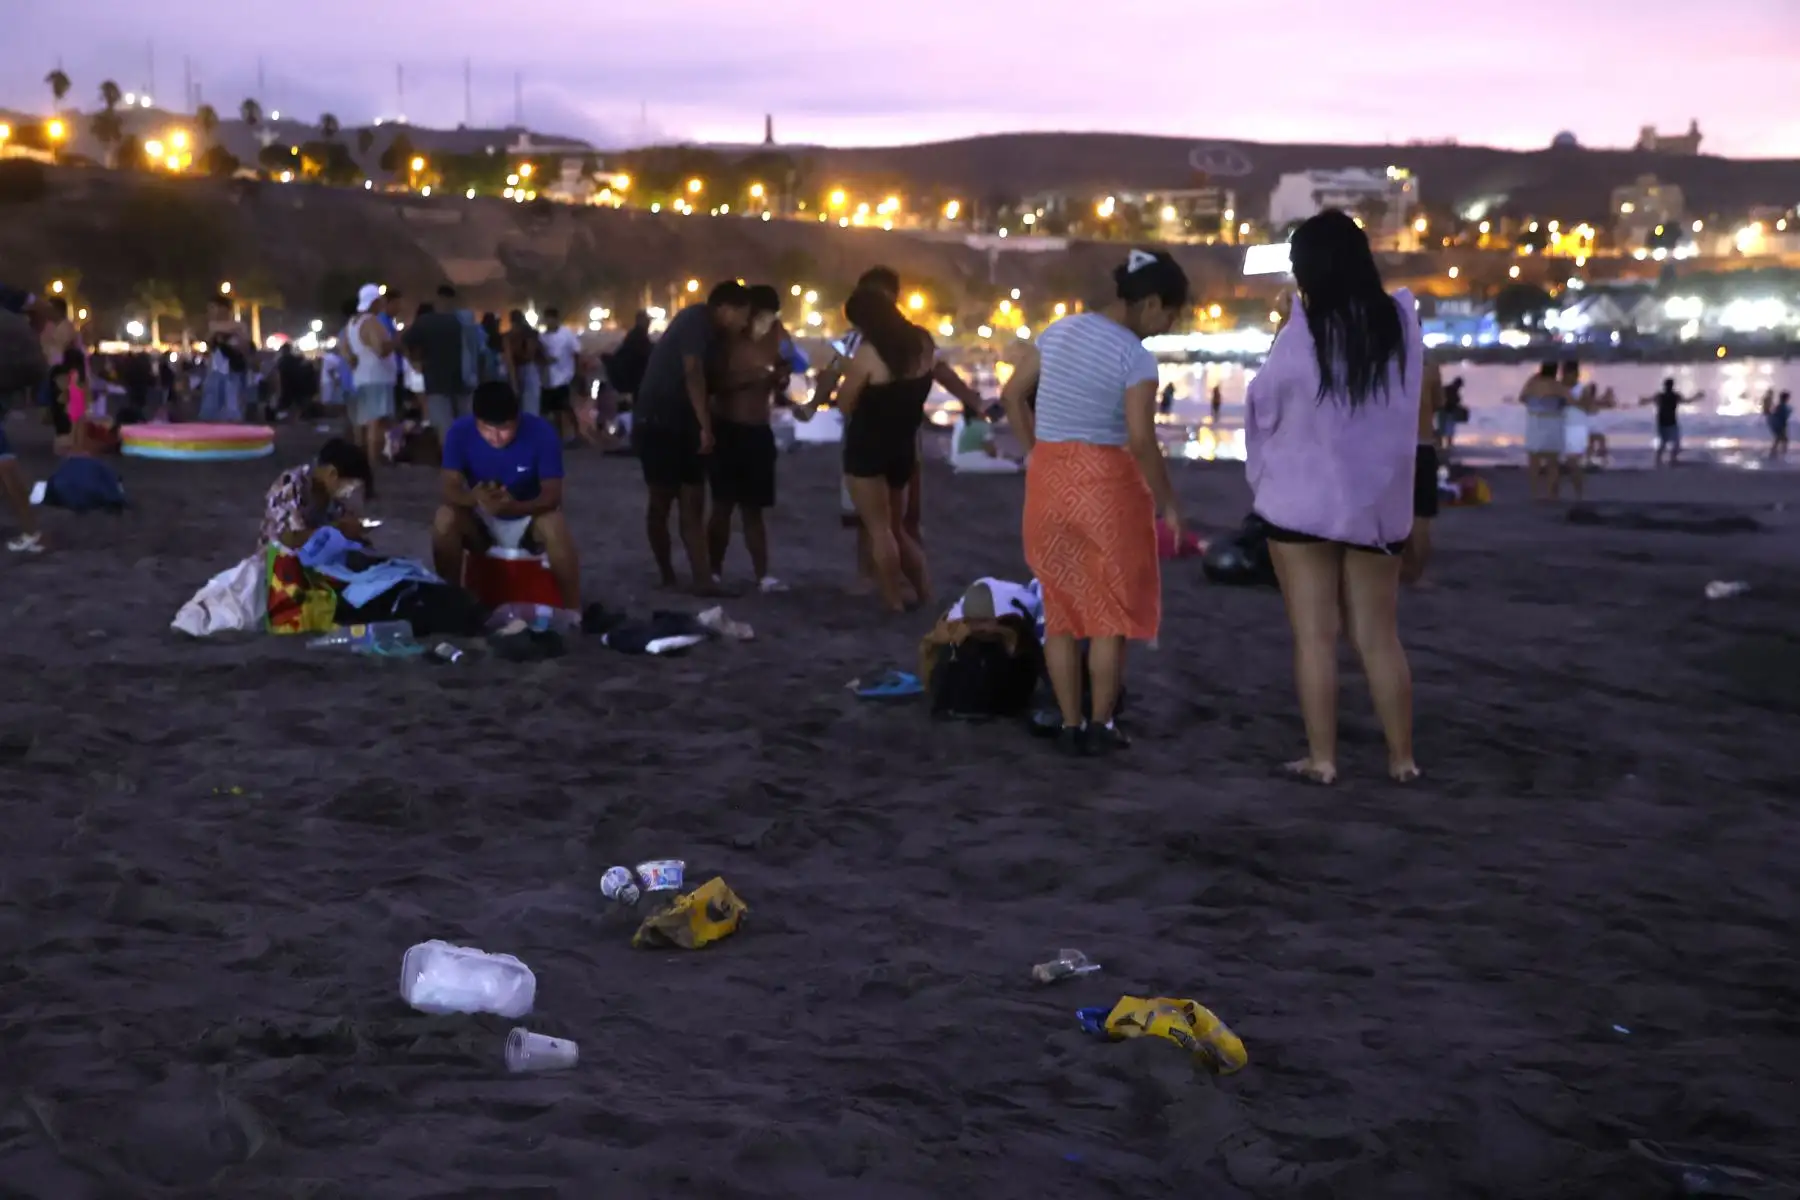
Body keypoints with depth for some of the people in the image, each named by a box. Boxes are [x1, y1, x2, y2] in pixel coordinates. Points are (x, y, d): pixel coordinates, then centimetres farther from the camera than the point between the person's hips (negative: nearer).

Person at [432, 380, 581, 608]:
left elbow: (552, 495, -23)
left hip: (528, 520, -2)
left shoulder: (541, 432, -22)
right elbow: (450, 490, -21)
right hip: (482, 521, 2)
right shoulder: (460, 431, -18)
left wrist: (515, 507, -44)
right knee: (445, 519, -29)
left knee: (555, 525, -35)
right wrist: (474, 498, -46)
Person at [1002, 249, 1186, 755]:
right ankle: (1101, 724, 11)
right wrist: (1167, 501, -8)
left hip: (1049, 478, 6)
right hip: (1106, 482, -6)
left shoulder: (1059, 331, 6)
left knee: (1062, 607, 11)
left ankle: (1070, 726, 14)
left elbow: (1012, 394, 11)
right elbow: (1141, 440, -19)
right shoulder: (1135, 356, -13)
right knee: (1113, 608, 8)